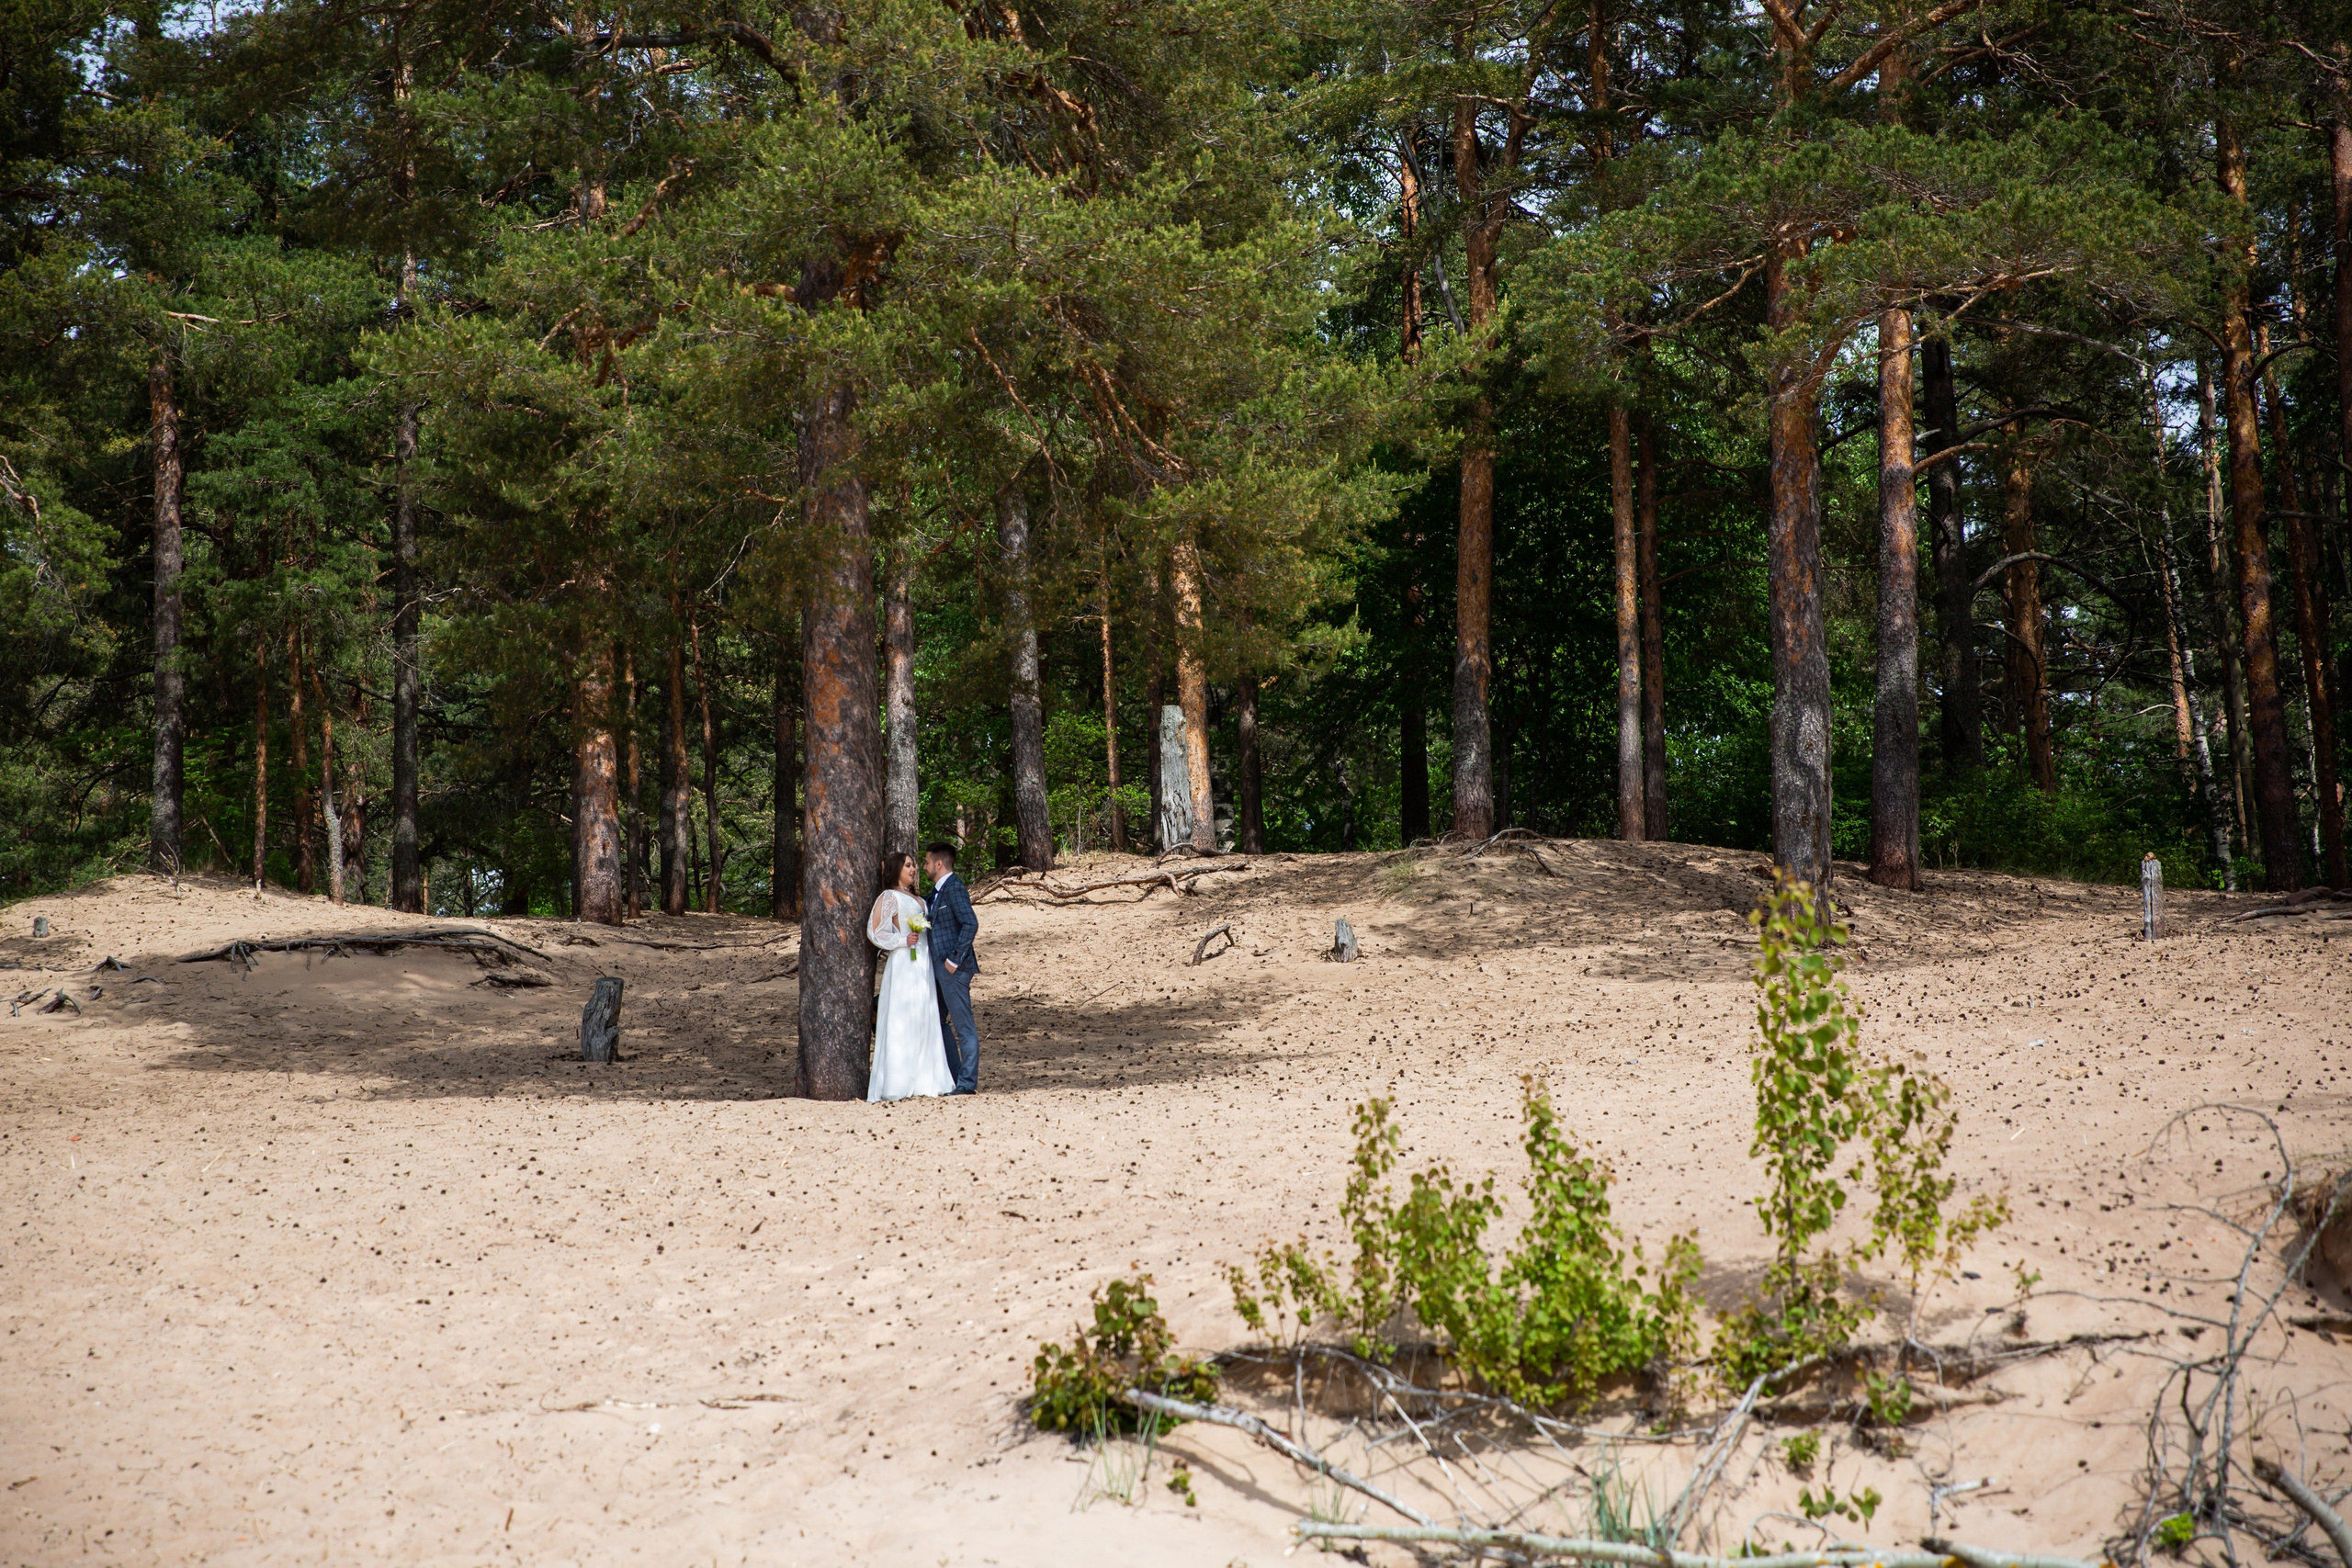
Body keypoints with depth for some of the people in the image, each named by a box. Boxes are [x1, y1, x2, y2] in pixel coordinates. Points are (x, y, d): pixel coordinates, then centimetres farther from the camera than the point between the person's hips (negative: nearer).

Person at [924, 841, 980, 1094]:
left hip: (954, 969, -10)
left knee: (963, 1026, -5)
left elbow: (970, 924, -22)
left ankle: (967, 1083, -2)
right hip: (939, 968, 10)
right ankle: (951, 1076, 22)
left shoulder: (954, 888, -14)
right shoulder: (937, 890, 15)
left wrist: (955, 959, -21)